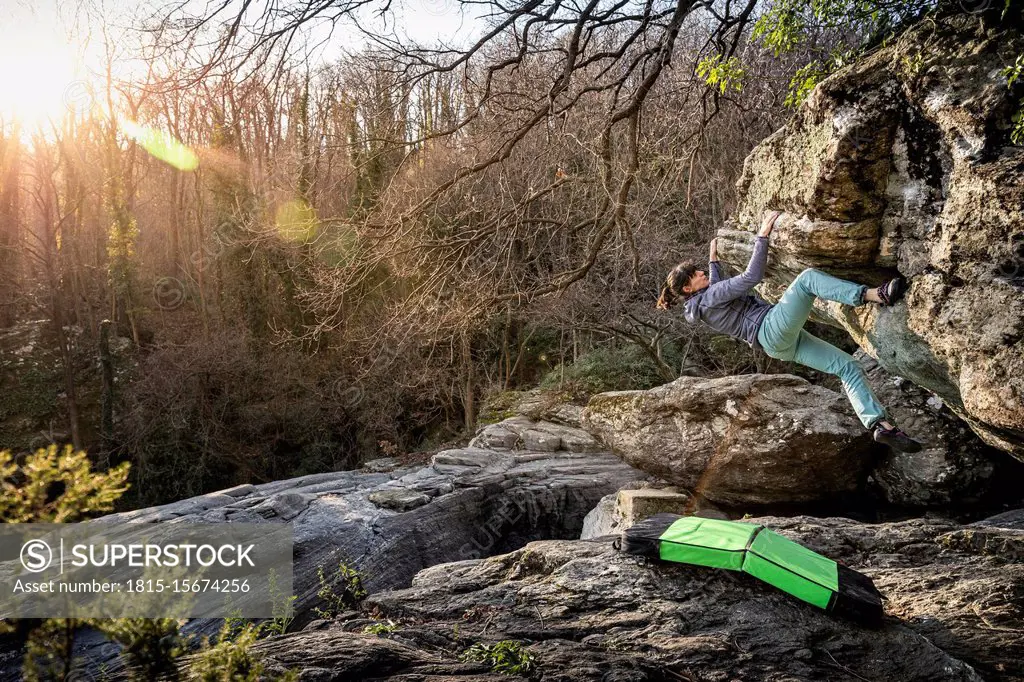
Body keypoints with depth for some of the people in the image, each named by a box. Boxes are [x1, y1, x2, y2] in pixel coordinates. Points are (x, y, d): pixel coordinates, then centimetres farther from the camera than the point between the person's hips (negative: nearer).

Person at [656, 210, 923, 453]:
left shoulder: (707, 299, 19)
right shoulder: (707, 300, -10)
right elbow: (751, 277, -16)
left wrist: (714, 259, 48)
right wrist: (762, 235, -11)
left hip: (784, 343, 10)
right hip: (773, 329, -10)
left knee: (848, 366, 3)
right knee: (808, 277, -20)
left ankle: (880, 424, -5)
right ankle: (875, 294, -32)